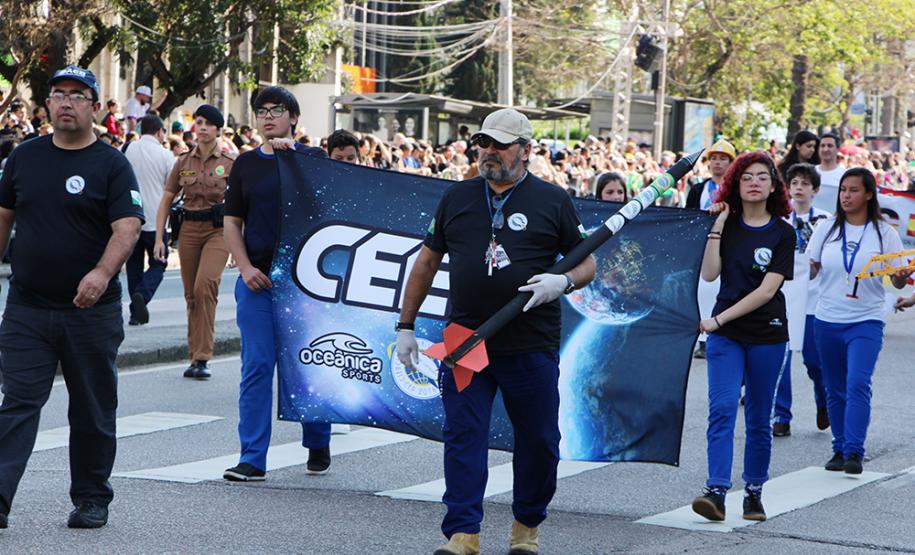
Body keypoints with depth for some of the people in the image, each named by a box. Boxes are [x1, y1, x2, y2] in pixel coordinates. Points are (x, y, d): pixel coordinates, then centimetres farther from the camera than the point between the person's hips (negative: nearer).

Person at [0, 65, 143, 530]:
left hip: (91, 311, -2)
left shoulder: (112, 164, -3)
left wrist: (102, 273, -30)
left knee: (93, 411, 8)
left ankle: (91, 498, 20)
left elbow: (127, 228, -14)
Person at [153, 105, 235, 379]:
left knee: (205, 285, -21)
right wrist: (159, 238, 3)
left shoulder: (230, 163, 0)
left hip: (218, 229, -4)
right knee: (191, 294, 6)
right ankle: (195, 357, 15)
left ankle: (201, 357, -18)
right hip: (189, 229, 4)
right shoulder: (184, 162, 8)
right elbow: (166, 201, 11)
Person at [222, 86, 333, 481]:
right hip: (257, 280, 2)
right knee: (256, 367, -3)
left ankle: (318, 446, 23)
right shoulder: (246, 164, 11)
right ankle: (252, 459, -4)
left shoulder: (312, 159, 5)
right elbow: (232, 222, 11)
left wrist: (290, 152, -19)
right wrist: (245, 267, -2)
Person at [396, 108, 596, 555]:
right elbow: (427, 262, 17)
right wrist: (405, 325, 13)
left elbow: (587, 264, 8)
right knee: (463, 436, -3)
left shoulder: (552, 201, 3)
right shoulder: (457, 198, 11)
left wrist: (563, 282, -15)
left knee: (538, 440, 7)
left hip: (531, 347, -2)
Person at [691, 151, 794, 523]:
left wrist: (720, 319, -14)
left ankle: (753, 493, 16)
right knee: (722, 409, -13)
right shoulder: (727, 225, 6)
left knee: (758, 419, 6)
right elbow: (709, 274, -5)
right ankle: (716, 491, -20)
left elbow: (768, 289, -9)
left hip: (766, 334, -1)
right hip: (725, 335, 1)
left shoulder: (782, 232, -2)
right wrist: (717, 227, -9)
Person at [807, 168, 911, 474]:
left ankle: (854, 452, -17)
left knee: (858, 384, -18)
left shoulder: (884, 233, -1)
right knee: (835, 389, 10)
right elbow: (810, 269, 11)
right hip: (827, 320, 3)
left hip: (866, 322, -3)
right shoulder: (827, 229, 5)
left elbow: (897, 282, 1)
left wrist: (903, 275, -20)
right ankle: (839, 449, 20)